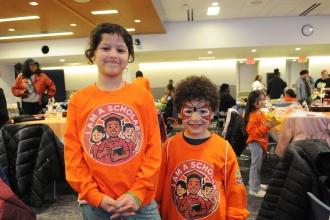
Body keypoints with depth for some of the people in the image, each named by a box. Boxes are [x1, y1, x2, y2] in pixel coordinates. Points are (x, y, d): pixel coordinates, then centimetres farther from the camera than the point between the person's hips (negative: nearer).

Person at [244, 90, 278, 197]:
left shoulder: (261, 113, 10)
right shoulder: (252, 116, -20)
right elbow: (253, 131, -25)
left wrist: (270, 124, 6)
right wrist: (266, 127, -28)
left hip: (261, 142, 10)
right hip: (255, 143, -10)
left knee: (257, 165, 19)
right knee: (256, 165, -2)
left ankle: (255, 184, 33)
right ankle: (254, 189, 9)